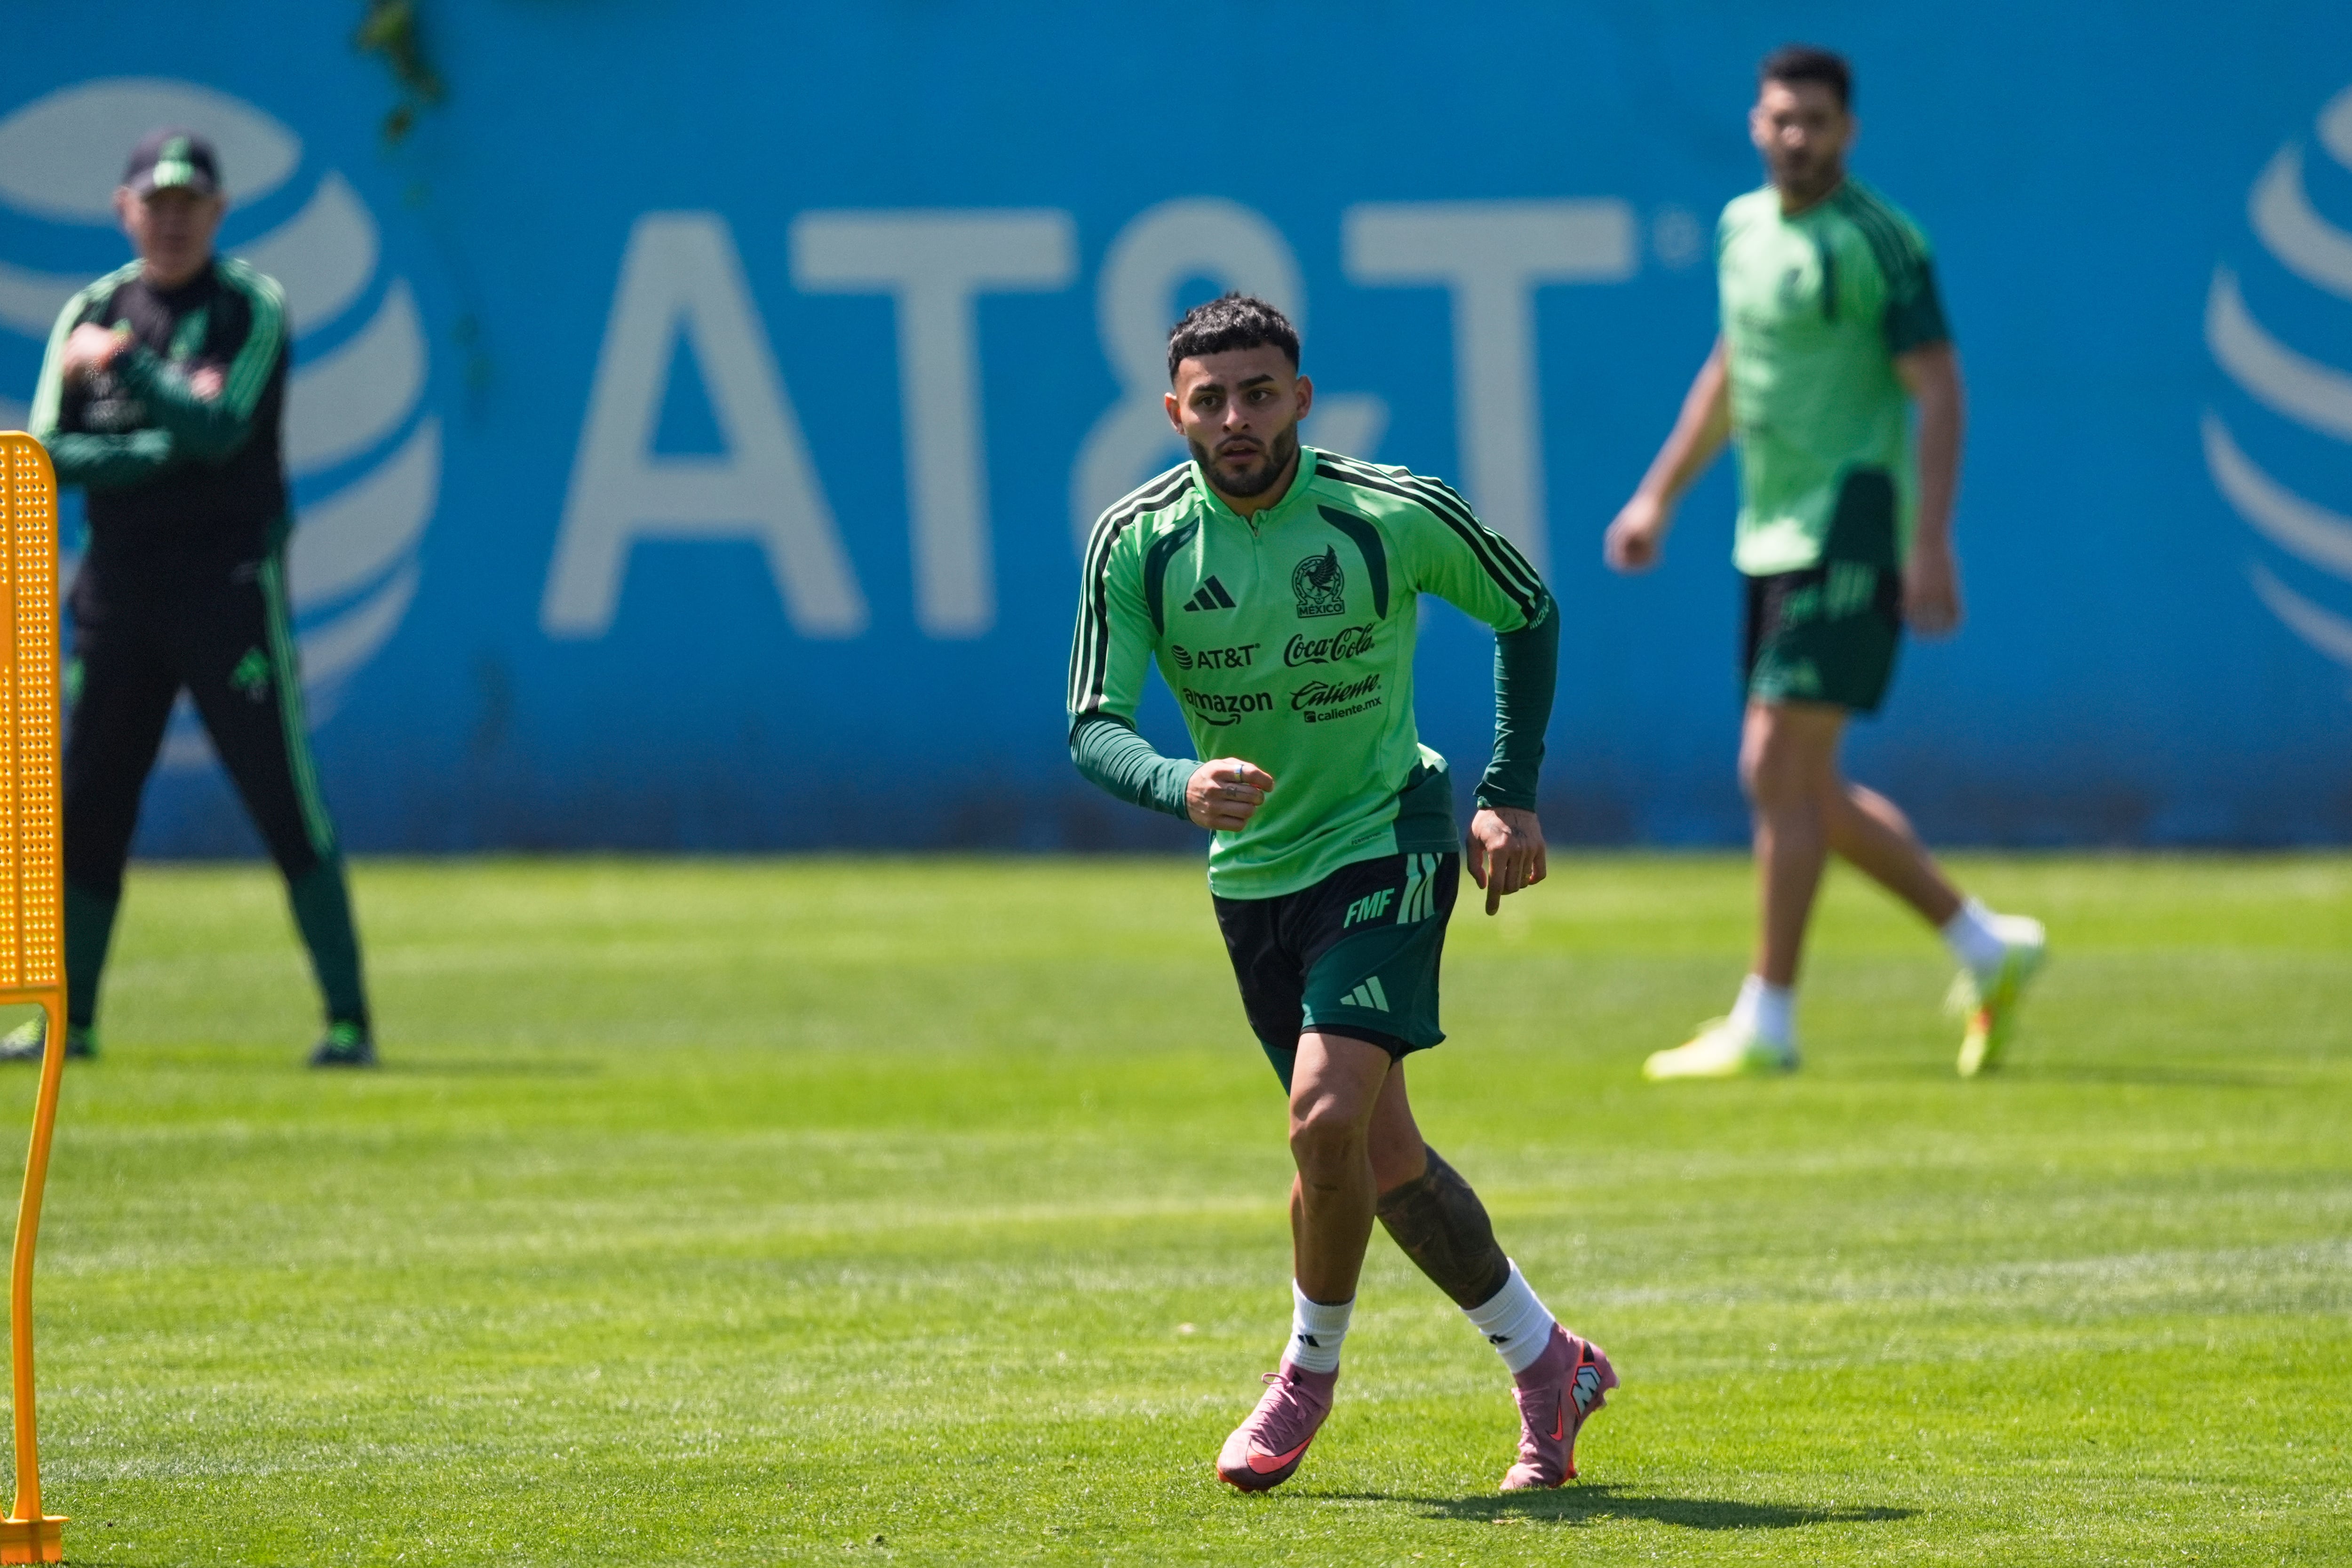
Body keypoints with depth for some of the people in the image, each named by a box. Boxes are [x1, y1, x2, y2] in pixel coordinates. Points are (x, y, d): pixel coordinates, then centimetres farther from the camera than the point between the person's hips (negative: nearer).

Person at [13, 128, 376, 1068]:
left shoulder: (251, 308, -1)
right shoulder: (91, 314, 11)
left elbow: (219, 433, -16)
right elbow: (49, 455, -1)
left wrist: (123, 361, -13)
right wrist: (173, 441, -11)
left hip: (230, 584, -5)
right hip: (119, 588, 5)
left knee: (286, 806, -8)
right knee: (85, 806, 6)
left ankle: (348, 1019, -7)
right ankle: (70, 1021, 14)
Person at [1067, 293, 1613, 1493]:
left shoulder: (1397, 516, -15)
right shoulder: (1139, 540, -11)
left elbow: (1527, 615, 2)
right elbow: (1094, 724, -16)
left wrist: (1510, 798, -3)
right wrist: (1184, 787, -37)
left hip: (1385, 843, -4)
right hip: (1251, 870, 4)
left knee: (1327, 1118, -21)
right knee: (1380, 1154, 11)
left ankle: (1311, 1371, 2)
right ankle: (1547, 1368, 29)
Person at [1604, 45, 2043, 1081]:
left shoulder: (1879, 242, -11)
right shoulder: (1744, 227, 13)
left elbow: (1939, 393, -14)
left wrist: (1931, 546, -20)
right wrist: (1660, 495, 26)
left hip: (1850, 534, -9)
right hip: (1772, 539, 9)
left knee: (1781, 770, -10)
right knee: (1798, 789, 10)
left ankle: (1766, 1022, -4)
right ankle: (1986, 948, 22)